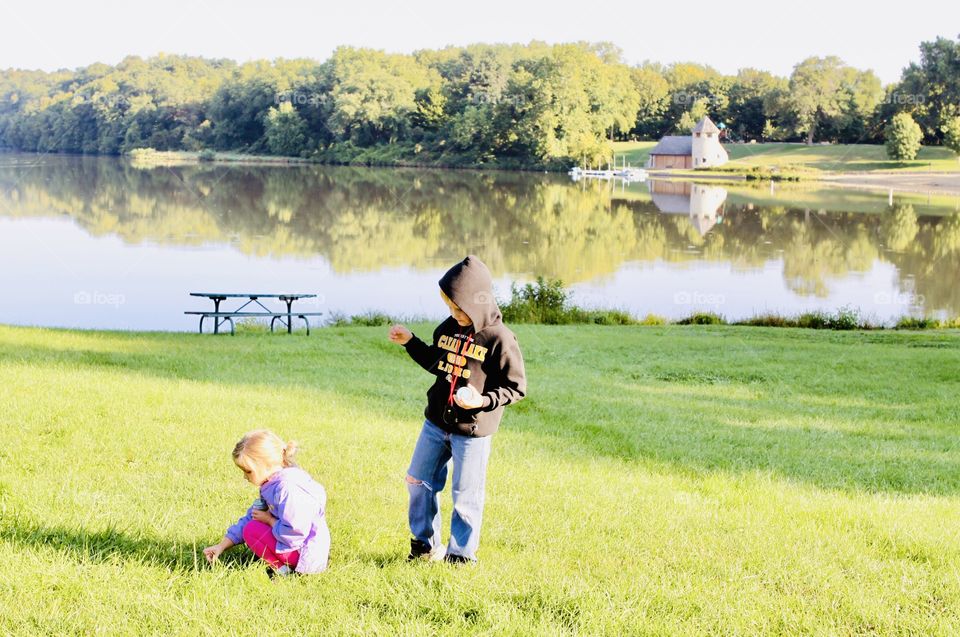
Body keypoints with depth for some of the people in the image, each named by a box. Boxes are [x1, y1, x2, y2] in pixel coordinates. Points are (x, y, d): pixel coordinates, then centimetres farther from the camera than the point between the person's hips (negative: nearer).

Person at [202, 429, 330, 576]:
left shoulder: (288, 488, -27)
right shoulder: (271, 485, 7)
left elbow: (294, 533, -32)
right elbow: (250, 518, 14)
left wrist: (269, 519, -14)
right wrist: (221, 546, 10)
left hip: (307, 555, -11)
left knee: (252, 531, -14)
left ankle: (283, 570, -7)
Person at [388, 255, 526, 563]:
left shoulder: (499, 339, -16)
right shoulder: (448, 328, 3)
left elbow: (516, 387, -13)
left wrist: (484, 401, -27)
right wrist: (410, 342, 10)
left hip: (473, 430, -7)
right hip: (436, 422, 7)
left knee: (466, 495, 3)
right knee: (418, 481, 14)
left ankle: (461, 555, 19)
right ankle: (425, 544, 30)